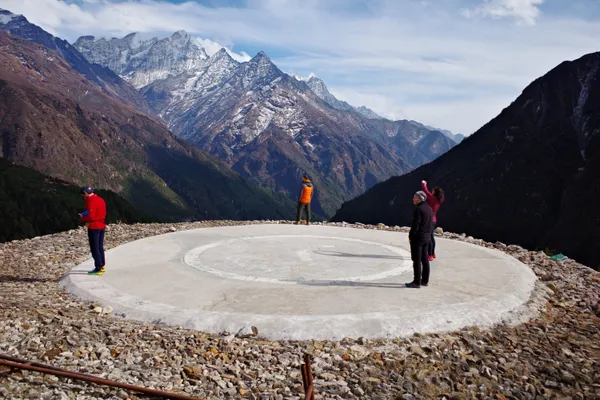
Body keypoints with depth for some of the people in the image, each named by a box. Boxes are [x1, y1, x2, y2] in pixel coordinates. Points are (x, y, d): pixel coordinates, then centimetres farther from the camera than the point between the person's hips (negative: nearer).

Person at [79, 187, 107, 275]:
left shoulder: (91, 201, -18)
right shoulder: (101, 199, 10)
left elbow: (90, 216, -24)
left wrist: (82, 218, -6)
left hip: (94, 227, -9)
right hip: (102, 226, 9)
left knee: (94, 248, -3)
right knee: (100, 247, 16)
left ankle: (98, 269, -1)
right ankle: (102, 266, 22)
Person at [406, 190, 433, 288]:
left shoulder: (419, 209, -18)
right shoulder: (429, 209, 11)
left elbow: (415, 225, -20)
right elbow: (430, 223, 14)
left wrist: (411, 235, -11)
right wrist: (427, 234, 16)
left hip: (418, 237, -9)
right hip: (427, 237, 9)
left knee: (417, 260, -3)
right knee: (424, 259, 14)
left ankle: (417, 282, 0)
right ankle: (425, 280, 22)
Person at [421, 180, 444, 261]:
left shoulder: (433, 199, -19)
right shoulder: (438, 200, 6)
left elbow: (425, 191, -18)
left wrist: (423, 183, -2)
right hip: (433, 220, 10)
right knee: (431, 237, 18)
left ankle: (430, 255, -4)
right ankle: (432, 254, 28)